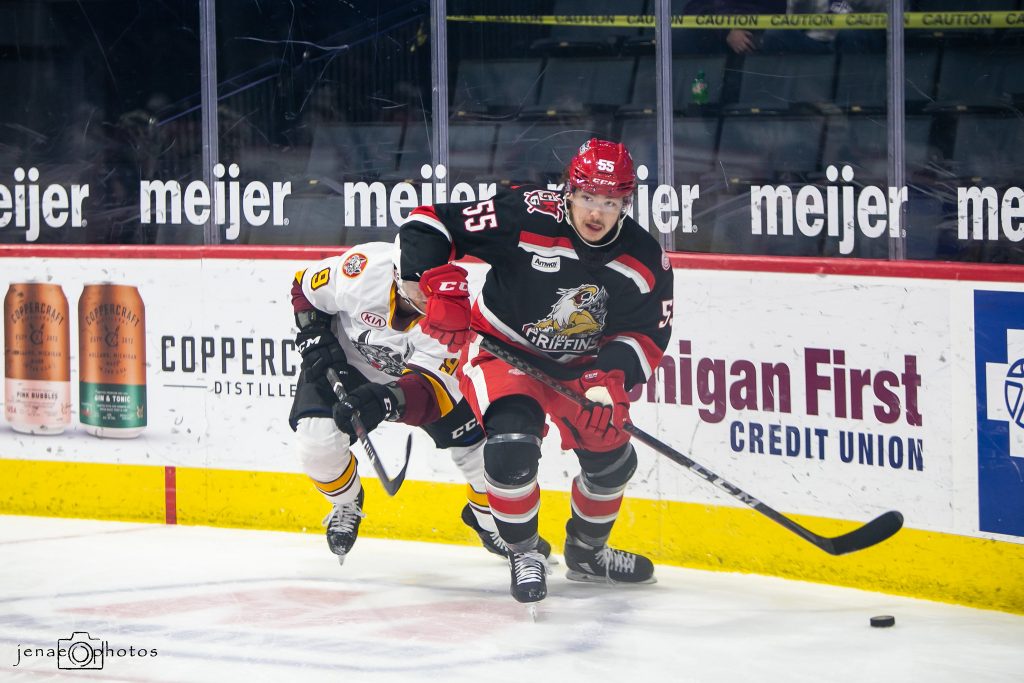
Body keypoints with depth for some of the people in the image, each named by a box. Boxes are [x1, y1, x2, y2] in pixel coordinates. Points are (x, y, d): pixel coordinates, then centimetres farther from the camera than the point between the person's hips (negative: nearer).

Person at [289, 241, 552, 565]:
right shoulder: (363, 268, -35)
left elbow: (427, 389, -43)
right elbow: (305, 288, -12)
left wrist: (387, 400, -63)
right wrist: (315, 340, -22)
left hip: (422, 368, 1)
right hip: (345, 359, -1)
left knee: (478, 445, -6)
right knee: (316, 441, -22)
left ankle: (492, 523, 27)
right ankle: (345, 504, 13)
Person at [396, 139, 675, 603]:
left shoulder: (645, 260, -15)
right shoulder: (525, 217, -28)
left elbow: (647, 334, -6)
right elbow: (427, 225, -24)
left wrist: (610, 377, -24)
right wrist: (441, 288, -36)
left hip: (580, 365, 5)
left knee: (611, 458, 8)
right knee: (513, 445, -28)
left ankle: (586, 552, 38)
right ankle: (523, 554, -4)